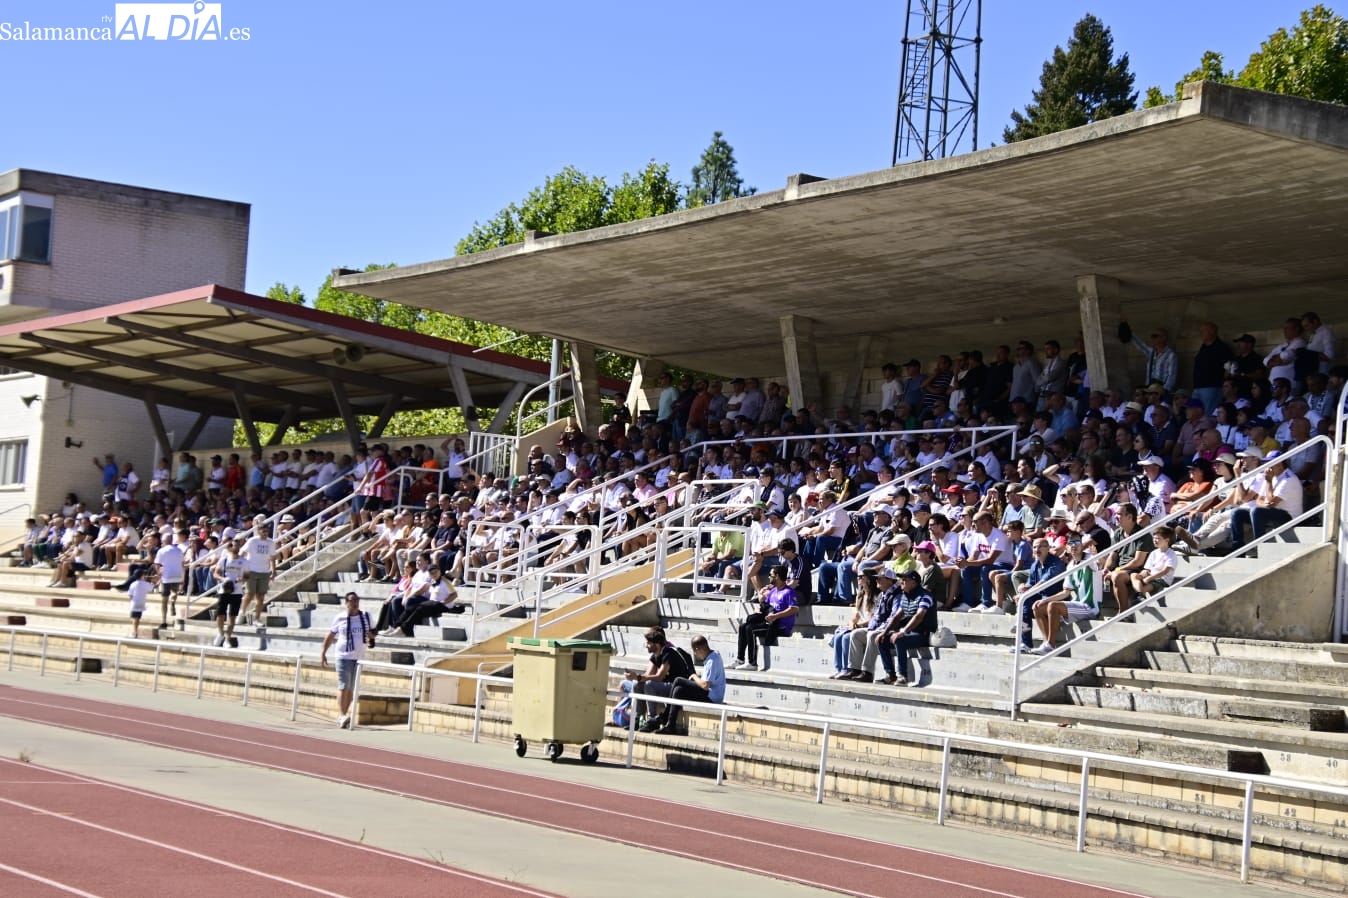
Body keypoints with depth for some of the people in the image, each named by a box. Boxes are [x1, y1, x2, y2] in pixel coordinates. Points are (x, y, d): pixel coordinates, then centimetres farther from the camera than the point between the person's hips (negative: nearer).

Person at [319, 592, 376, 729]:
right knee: (343, 687, -12)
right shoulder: (340, 618, 0)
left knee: (351, 688, 8)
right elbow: (330, 636, 6)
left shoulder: (365, 617, 7)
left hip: (359, 657, 3)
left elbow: (372, 633, 19)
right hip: (343, 656, -3)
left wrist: (372, 636, -5)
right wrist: (323, 652, 1)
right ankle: (342, 716, -18)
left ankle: (345, 716, 15)